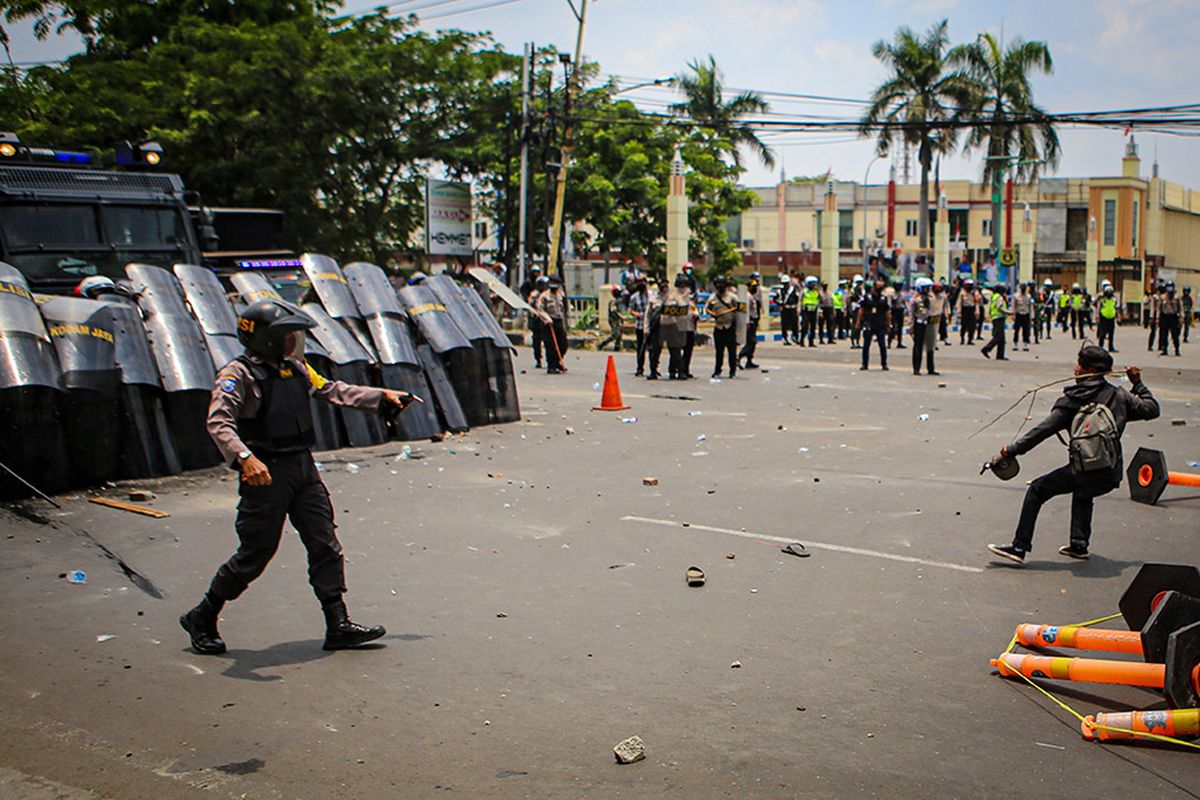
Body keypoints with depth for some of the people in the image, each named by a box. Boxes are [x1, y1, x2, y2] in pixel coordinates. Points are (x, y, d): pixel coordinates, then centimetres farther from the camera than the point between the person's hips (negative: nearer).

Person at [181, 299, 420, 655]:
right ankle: (202, 619, 20)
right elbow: (219, 422, -24)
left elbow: (332, 391, 23)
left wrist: (382, 395, 21)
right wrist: (245, 458, -40)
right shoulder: (239, 374, -12)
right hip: (266, 474, -7)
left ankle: (338, 625, 11)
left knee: (325, 545, 5)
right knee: (255, 553, 1)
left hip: (303, 469, 7)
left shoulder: (295, 368, 11)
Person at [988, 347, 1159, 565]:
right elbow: (1152, 410, 17)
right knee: (1083, 491, 38)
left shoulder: (1072, 400, -5)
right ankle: (1079, 544, 37)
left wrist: (1013, 450, -5)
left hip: (1084, 472, -5)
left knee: (1037, 490, 10)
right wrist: (1138, 384, 28)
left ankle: (1020, 547, 6)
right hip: (1111, 476, 6)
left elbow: (1043, 430, -9)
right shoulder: (1120, 395, 6)